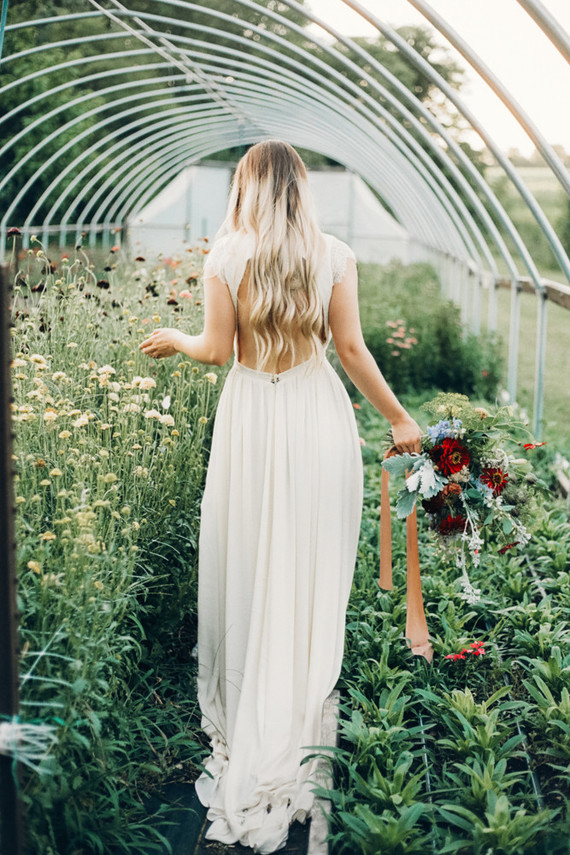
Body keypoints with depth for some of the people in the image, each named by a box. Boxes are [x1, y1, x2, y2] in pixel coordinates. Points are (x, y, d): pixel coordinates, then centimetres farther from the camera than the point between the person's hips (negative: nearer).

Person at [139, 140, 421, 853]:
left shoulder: (225, 253, -3)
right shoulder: (333, 255, -1)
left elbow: (217, 349, -3)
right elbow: (351, 348, -4)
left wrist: (173, 341, 18)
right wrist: (398, 417, 6)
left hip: (250, 417, 0)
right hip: (318, 416, 1)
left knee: (249, 571, 11)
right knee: (311, 573, 9)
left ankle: (243, 728, 22)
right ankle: (300, 734, 18)